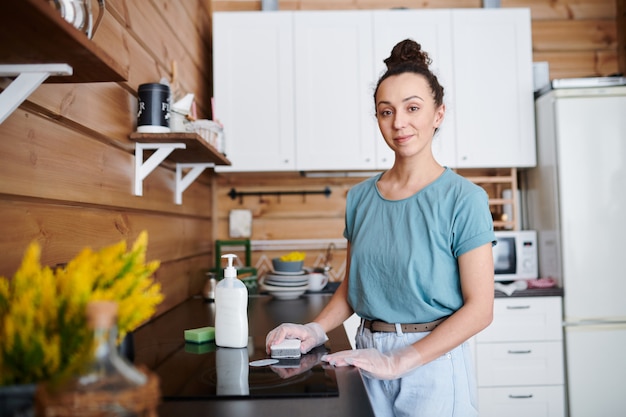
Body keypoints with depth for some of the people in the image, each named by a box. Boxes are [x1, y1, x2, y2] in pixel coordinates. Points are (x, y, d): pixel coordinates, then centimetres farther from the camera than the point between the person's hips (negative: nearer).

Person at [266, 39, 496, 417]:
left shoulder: (463, 199, -11)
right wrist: (317, 330, -5)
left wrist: (400, 361, -20)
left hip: (434, 362, -4)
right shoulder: (361, 197, 3)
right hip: (369, 356, 4)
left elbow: (479, 308, -13)